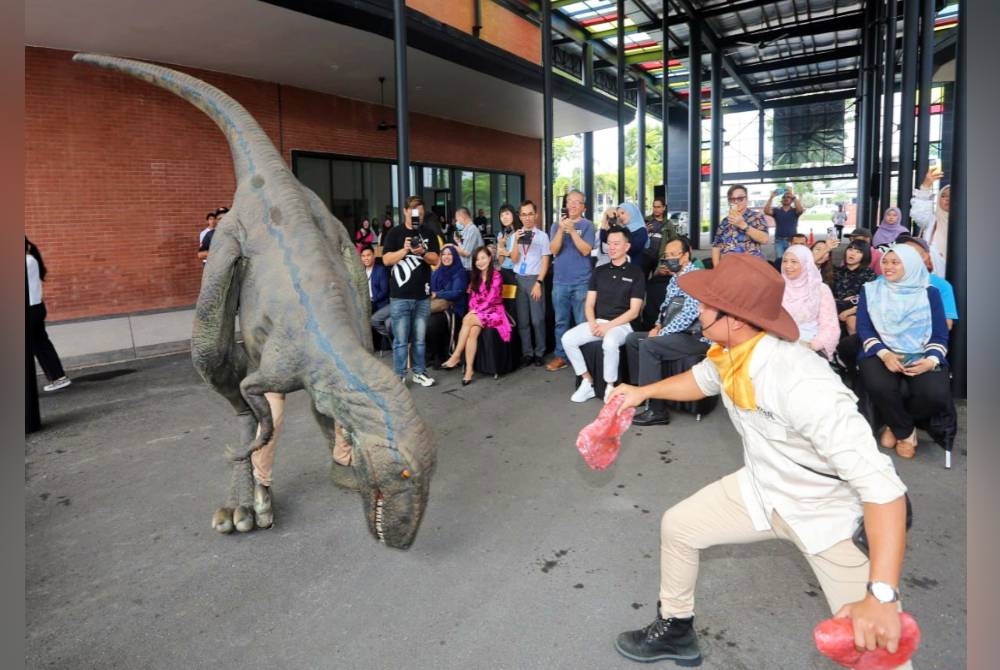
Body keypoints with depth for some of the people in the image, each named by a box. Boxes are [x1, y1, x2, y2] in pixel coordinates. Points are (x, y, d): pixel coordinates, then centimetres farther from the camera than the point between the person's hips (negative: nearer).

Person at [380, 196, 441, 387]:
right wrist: (404, 250, -19)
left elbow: (435, 260, 2)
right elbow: (386, 260, -5)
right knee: (401, 339, 0)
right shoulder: (395, 233, 2)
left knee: (420, 338, 10)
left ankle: (419, 373, 20)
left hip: (422, 295, 3)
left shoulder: (429, 235, 11)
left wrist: (422, 252, -17)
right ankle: (399, 376, 7)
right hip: (400, 296, -3)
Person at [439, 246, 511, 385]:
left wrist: (475, 312, -16)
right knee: (472, 331, -28)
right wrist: (472, 311, -8)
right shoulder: (476, 277, 16)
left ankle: (456, 355, -23)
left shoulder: (496, 276, -5)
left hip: (494, 312, -5)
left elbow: (491, 299, -12)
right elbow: (472, 298, 11)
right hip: (477, 313, 5)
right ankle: (469, 370, -35)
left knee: (467, 320, -30)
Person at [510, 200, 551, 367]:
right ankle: (527, 352, 15)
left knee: (537, 319, -1)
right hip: (518, 279, 3)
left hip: (534, 279, -3)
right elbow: (514, 260, 3)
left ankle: (539, 353, 11)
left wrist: (538, 283, -10)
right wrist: (516, 242, -11)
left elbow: (545, 262, -3)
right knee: (522, 319, 7)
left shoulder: (542, 236, -1)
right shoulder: (516, 235, 7)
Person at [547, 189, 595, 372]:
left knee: (583, 322, 2)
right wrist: (561, 229, -17)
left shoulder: (587, 225, 0)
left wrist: (572, 230, -19)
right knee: (561, 321, 8)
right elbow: (554, 250, -3)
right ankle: (560, 356, 16)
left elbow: (585, 250, -11)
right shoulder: (557, 225, 9)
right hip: (560, 281, 3)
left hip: (581, 282, -3)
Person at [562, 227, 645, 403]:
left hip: (621, 325, -5)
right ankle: (587, 382, -6)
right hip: (597, 322, 5)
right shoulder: (599, 271, 13)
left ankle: (610, 388, -18)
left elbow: (634, 311, -6)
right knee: (568, 339, -19)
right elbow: (589, 305, 10)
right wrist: (593, 323, -11)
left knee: (610, 342, -38)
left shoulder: (636, 273, -1)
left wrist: (608, 326, -16)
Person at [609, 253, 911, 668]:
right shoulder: (729, 352, -13)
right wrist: (643, 392, 18)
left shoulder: (802, 385, -38)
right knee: (677, 526, 12)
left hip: (827, 512, -7)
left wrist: (882, 596, -41)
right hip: (762, 488, 7)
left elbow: (880, 483, -38)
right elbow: (702, 379, 13)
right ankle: (676, 631, 34)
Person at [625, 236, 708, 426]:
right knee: (632, 338, 5)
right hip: (675, 333, 10)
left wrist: (661, 332, -17)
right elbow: (666, 307, 25)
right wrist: (658, 326, 6)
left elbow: (688, 315, -24)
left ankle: (657, 410, -24)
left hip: (695, 337, -10)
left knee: (648, 346, -27)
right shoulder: (675, 278, 14)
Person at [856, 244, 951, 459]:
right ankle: (905, 431, -1)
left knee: (936, 395, -30)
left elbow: (940, 334, 4)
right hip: (881, 354, 0)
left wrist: (932, 360, -17)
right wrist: (884, 354, -19)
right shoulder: (870, 290, 9)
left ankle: (895, 424, 5)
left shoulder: (929, 292, 9)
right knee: (879, 386, -34)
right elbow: (863, 328, 0)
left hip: (921, 357, 1)